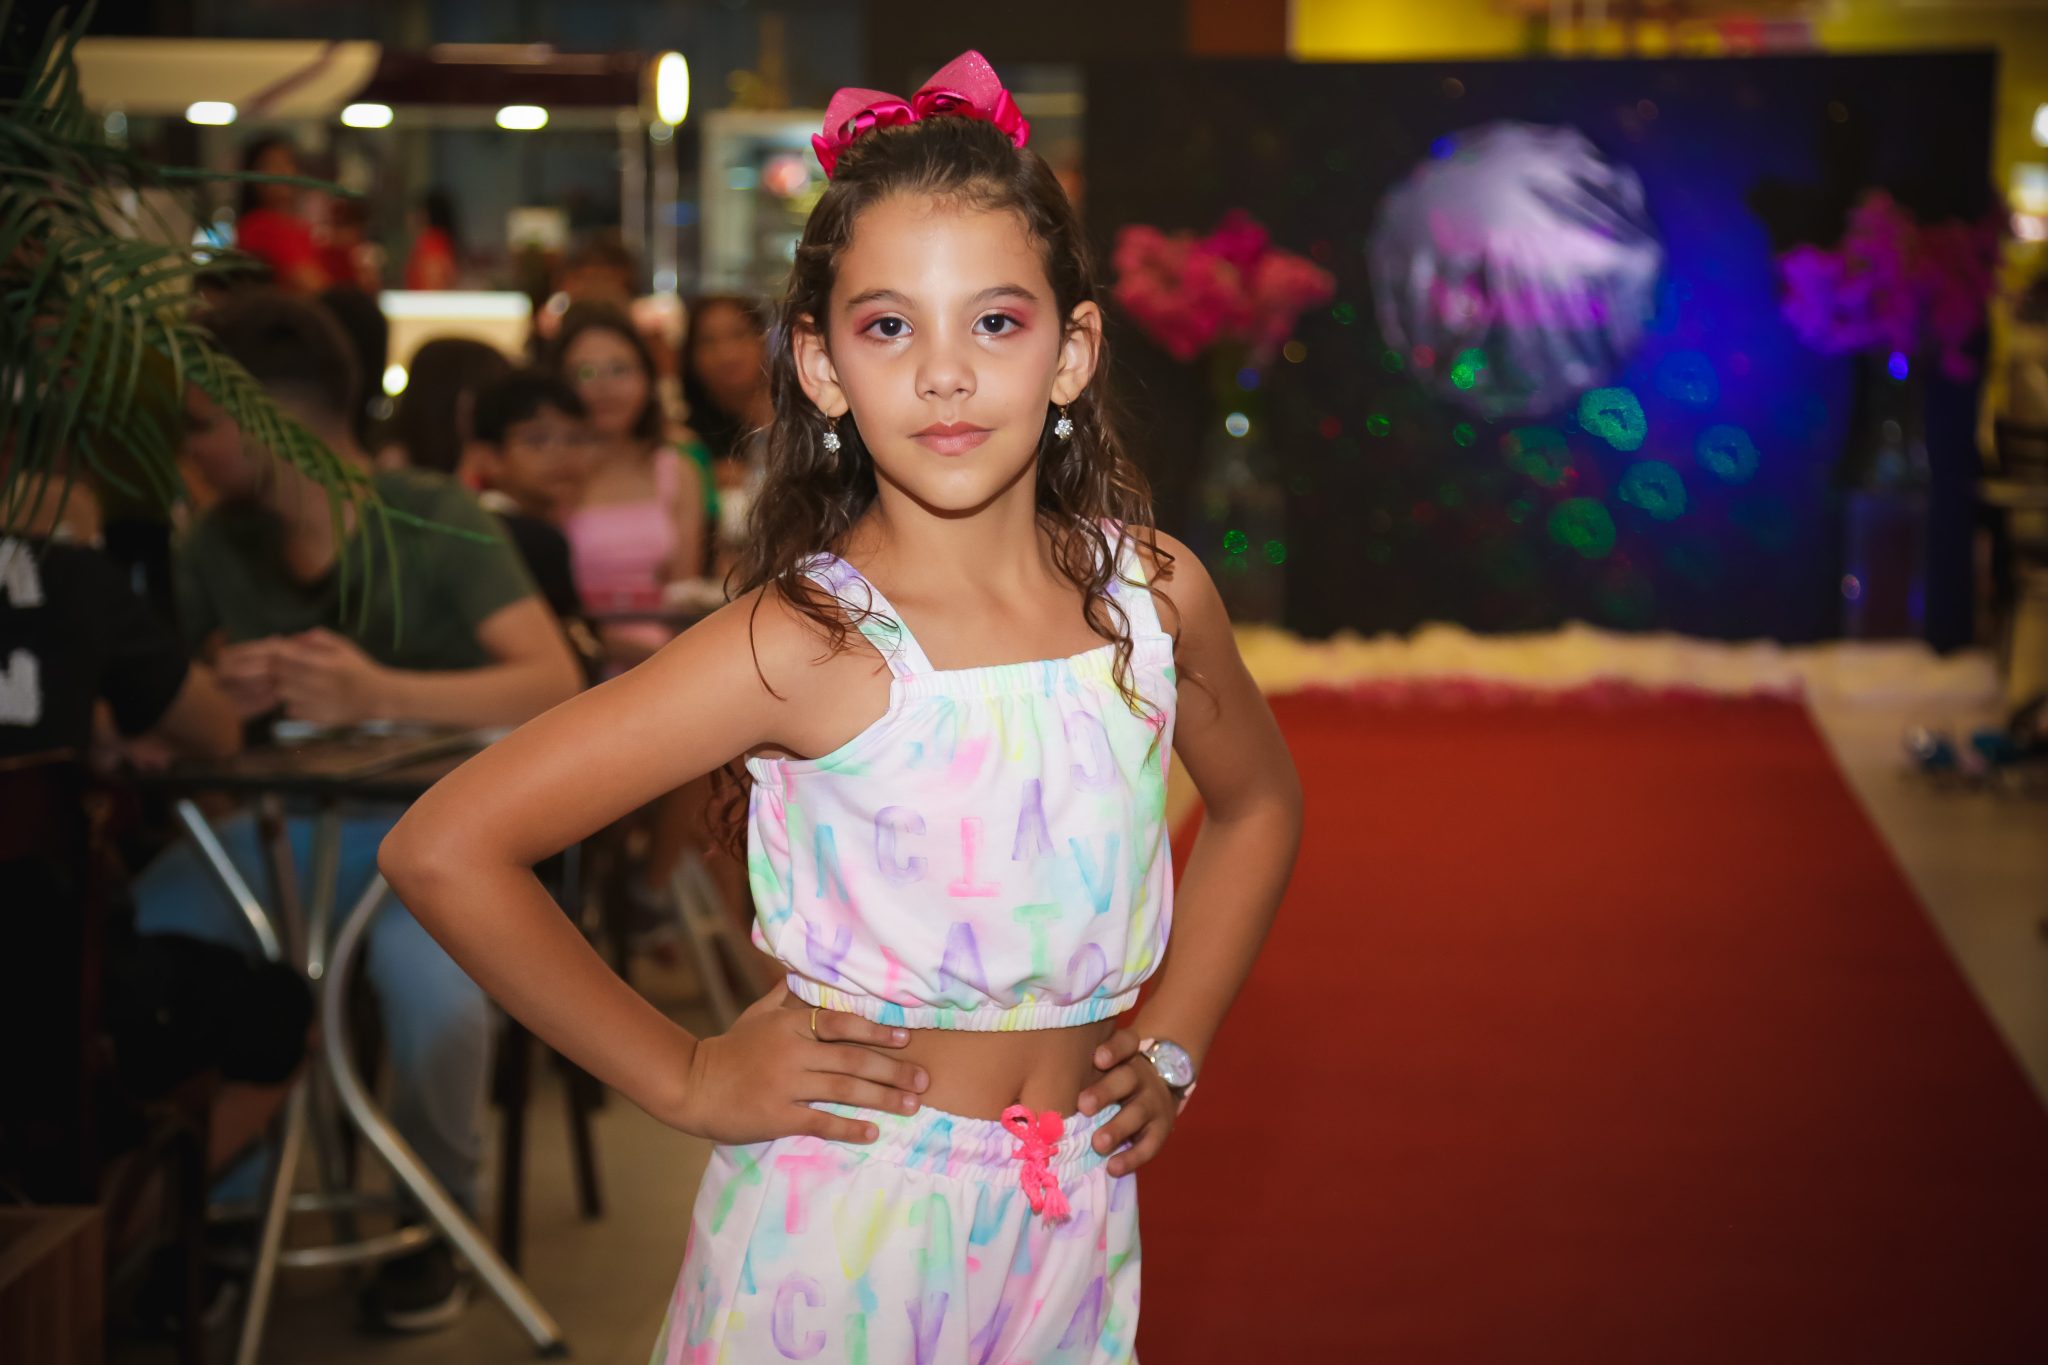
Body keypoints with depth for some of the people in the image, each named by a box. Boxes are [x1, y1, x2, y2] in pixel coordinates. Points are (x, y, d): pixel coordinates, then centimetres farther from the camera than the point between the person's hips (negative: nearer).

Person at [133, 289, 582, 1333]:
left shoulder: (432, 521, -11)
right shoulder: (220, 543, 4)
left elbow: (554, 682, -22)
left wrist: (379, 693, -35)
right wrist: (227, 687, -22)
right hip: (290, 823, 5)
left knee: (423, 964, -36)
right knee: (135, 930, -20)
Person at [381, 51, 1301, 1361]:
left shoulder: (1154, 593, -5)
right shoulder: (809, 641, -19)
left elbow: (1260, 803, 17)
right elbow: (443, 848, -21)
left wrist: (1174, 1044, 8)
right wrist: (684, 1077, -13)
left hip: (1071, 1224, 4)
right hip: (845, 1223, -4)